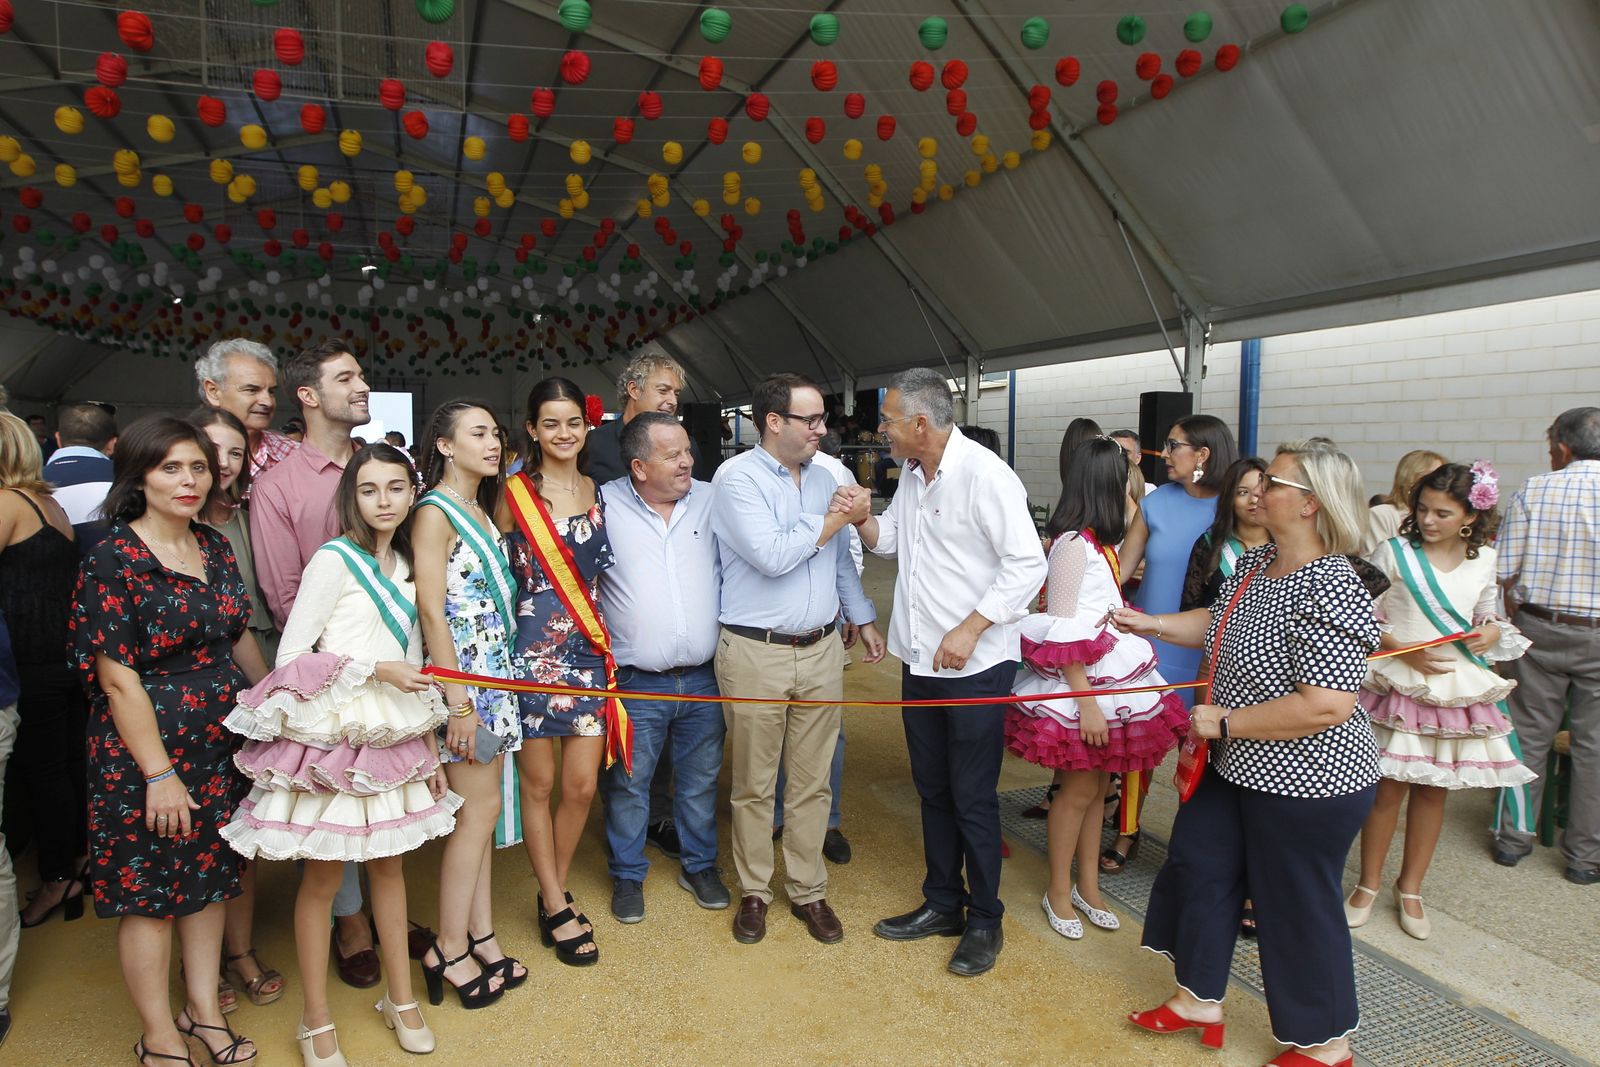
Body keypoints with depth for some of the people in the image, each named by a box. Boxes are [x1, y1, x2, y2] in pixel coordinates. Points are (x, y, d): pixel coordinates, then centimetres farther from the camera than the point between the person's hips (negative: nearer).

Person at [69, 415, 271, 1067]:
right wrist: (160, 774, -17)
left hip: (221, 741, 6)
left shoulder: (215, 547, 4)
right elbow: (118, 678, -16)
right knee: (149, 893, 8)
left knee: (210, 877, 15)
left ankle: (203, 1011, 33)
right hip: (145, 749, -6)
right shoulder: (113, 559, -15)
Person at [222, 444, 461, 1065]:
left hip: (392, 735, 6)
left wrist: (430, 751, 15)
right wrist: (378, 670, -16)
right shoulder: (334, 559, -11)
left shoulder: (404, 566, 10)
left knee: (389, 863, 14)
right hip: (331, 735, -6)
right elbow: (291, 657, -14)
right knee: (323, 875, 5)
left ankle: (401, 999, 29)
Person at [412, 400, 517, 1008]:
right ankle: (449, 951, 12)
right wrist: (459, 702, -18)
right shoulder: (435, 512, -11)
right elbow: (432, 610, -16)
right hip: (462, 673, -8)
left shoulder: (481, 510, 14)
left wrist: (491, 691, 11)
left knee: (479, 810, 12)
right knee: (480, 810, -2)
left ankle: (480, 935, 22)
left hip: (494, 670, 8)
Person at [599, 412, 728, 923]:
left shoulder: (711, 500, 0)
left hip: (703, 679, 3)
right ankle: (627, 875, 33)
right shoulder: (604, 504, -8)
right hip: (634, 682, -2)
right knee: (628, 786, 12)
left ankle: (699, 865, 37)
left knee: (701, 781, 17)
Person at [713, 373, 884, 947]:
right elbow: (771, 556, -21)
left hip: (821, 651, 5)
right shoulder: (737, 478, -10)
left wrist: (864, 619, 19)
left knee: (812, 782, 12)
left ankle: (808, 890, 28)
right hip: (755, 655, -5)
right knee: (754, 785, 9)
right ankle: (753, 892, 27)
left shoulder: (822, 478, 11)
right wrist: (839, 516, -11)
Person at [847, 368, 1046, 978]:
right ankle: (942, 904, 34)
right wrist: (859, 515, -2)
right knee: (933, 789, 17)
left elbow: (1027, 564, -20)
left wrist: (969, 629, -23)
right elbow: (887, 541, 19)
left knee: (973, 799, 5)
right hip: (921, 660, 8)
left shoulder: (984, 475, -18)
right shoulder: (913, 477, 9)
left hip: (975, 665, -8)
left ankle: (984, 921, 23)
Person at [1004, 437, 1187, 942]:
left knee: (1097, 786, 15)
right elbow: (1063, 632, -20)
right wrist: (1086, 701, -20)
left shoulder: (1099, 542, 9)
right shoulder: (1074, 543, -18)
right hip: (1079, 686, -8)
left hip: (1109, 678, 9)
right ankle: (1058, 893, 20)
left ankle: (1088, 887, 29)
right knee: (1079, 788, 3)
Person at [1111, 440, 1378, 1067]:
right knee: (1197, 866, 19)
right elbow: (1219, 622, 18)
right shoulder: (1255, 563, 1)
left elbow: (1326, 707, -33)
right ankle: (1200, 1000, 39)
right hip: (1236, 767, 10)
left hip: (1306, 784, -9)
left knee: (1298, 907, 9)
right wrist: (1150, 624, 8)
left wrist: (1225, 722, -25)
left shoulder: (1330, 593, -28)